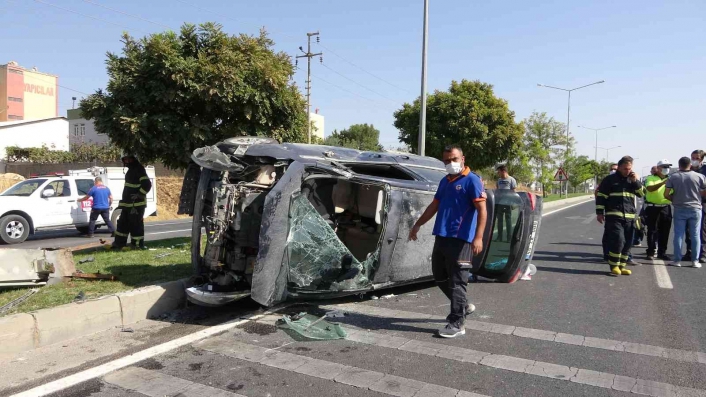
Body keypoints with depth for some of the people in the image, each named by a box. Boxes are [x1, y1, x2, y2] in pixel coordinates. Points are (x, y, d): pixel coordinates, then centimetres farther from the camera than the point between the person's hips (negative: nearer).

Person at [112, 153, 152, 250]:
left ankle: (138, 245, 0)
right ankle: (119, 243, 21)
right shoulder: (131, 171, 20)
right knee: (123, 223, 14)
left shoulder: (139, 170, -13)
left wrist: (139, 195, -25)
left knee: (136, 224, -6)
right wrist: (123, 202, 26)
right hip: (128, 204, 11)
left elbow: (147, 184, -23)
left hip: (137, 204, -11)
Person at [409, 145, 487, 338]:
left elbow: (482, 210, -15)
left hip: (460, 239, -8)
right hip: (441, 237, 9)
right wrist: (418, 224, 26)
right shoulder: (445, 181, 17)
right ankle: (463, 306, 35)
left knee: (457, 281, -3)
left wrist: (478, 237, -25)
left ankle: (457, 323, 6)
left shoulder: (472, 180, -7)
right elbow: (434, 205, 25)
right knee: (439, 276, 16)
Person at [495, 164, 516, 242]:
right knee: (499, 219, 8)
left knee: (508, 220, 0)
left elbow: (514, 192, -8)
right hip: (499, 202, 5)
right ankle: (499, 236, 14)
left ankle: (509, 237, 6)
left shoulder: (511, 180, -7)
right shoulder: (499, 180, 10)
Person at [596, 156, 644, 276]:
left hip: (630, 217, 5)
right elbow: (600, 196, 0)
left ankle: (621, 266, 15)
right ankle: (614, 266, -5)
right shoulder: (610, 179, 1)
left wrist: (636, 181, -4)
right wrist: (599, 213, -5)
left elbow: (642, 193, 10)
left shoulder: (633, 180, 16)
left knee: (627, 243, 5)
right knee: (618, 240, -15)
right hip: (614, 216, -5)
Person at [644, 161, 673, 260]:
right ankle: (651, 252, 7)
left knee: (664, 231, 6)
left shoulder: (669, 179, 12)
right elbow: (650, 189, -21)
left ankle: (662, 252, 15)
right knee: (652, 230, 1)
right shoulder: (650, 178, -1)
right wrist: (663, 182, -31)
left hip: (666, 208, 4)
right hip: (653, 207, -4)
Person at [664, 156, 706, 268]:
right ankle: (695, 261, 7)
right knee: (695, 235, 6)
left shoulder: (673, 177, -3)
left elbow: (666, 195, -7)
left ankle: (677, 260, 4)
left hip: (679, 209, 0)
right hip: (695, 209, 1)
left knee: (678, 235, 3)